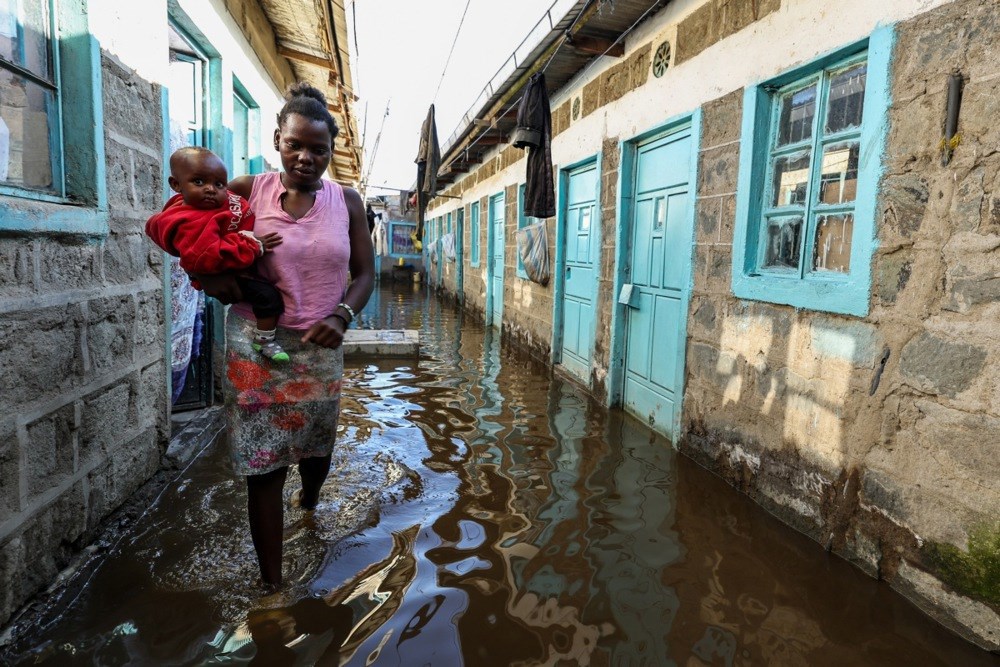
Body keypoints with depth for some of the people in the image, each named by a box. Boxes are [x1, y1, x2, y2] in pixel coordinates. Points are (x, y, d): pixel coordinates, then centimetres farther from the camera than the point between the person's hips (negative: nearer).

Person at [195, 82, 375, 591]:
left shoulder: (346, 202, 3)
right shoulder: (246, 192, -2)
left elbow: (364, 273, 6)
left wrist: (342, 314, -12)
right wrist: (212, 278, -12)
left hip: (321, 348, 2)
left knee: (317, 447, 19)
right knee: (263, 467, 1)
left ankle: (308, 502, 56)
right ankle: (272, 583, 17)